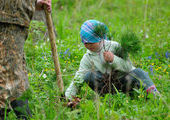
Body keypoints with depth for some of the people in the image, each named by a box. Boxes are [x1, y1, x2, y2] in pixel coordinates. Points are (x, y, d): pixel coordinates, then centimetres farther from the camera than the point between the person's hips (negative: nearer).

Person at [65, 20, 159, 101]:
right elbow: (78, 79, -3)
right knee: (88, 75, -23)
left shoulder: (114, 47, -5)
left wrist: (113, 59, -26)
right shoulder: (87, 58, 1)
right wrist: (70, 95, -18)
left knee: (137, 72, -32)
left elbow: (128, 67, -11)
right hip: (106, 86, 2)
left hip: (123, 82, -2)